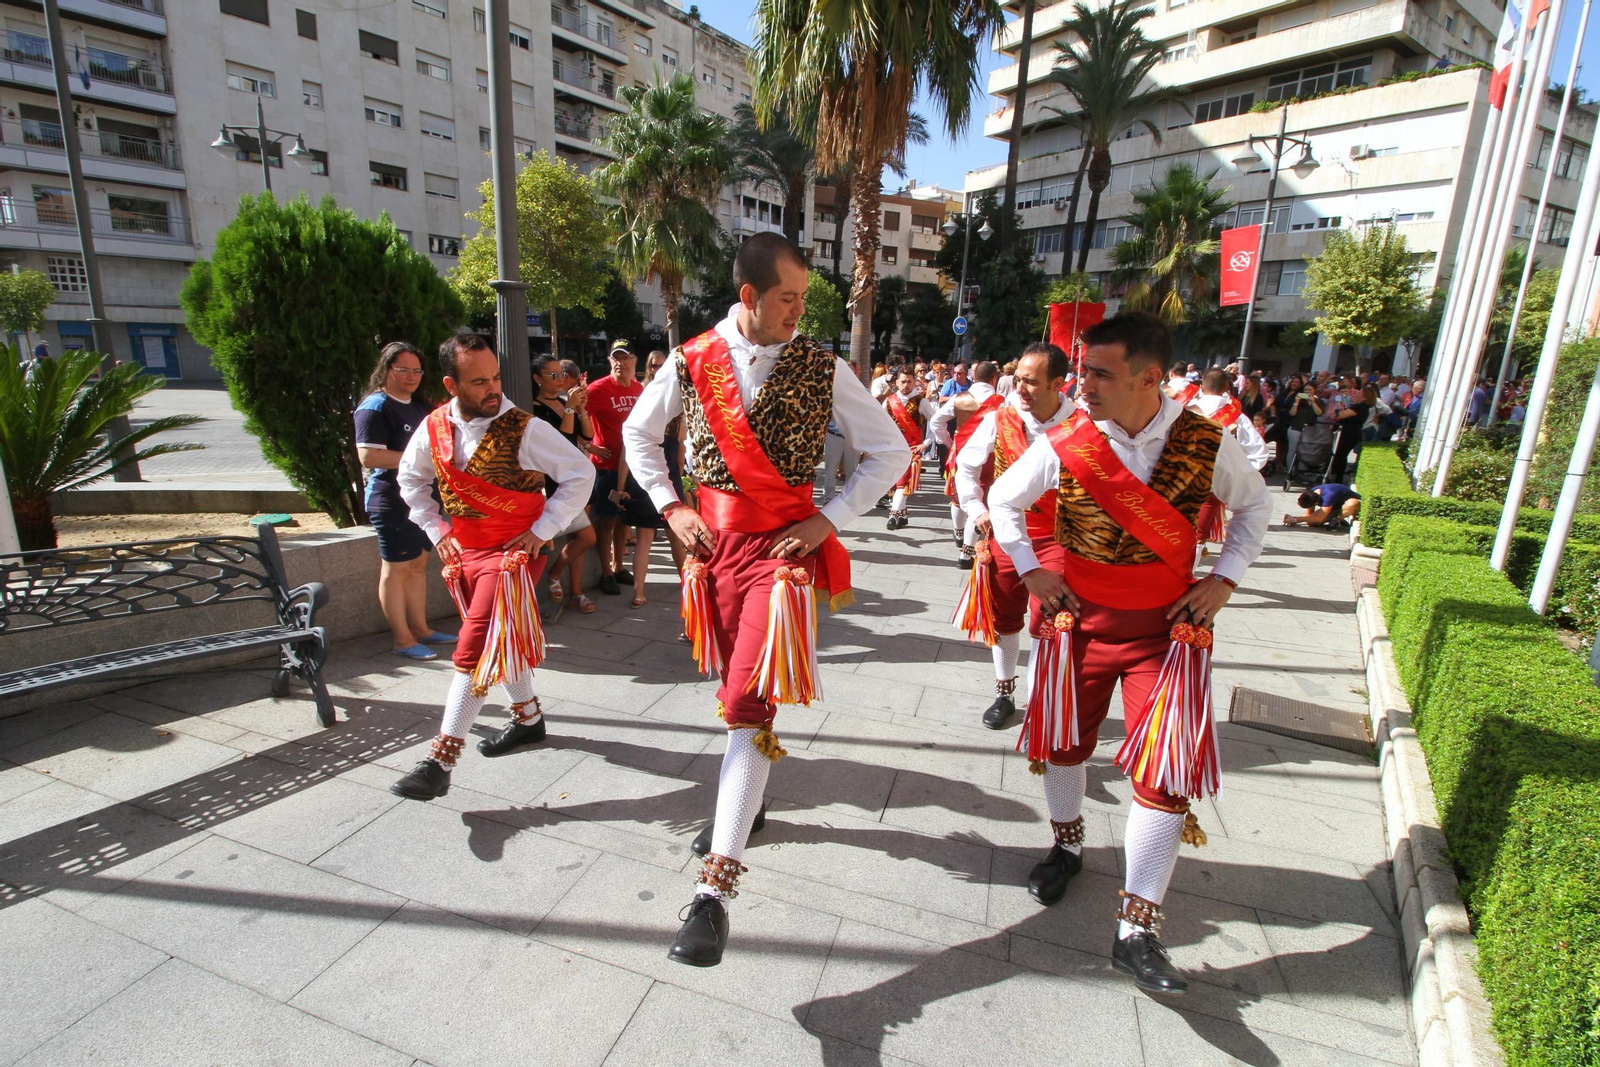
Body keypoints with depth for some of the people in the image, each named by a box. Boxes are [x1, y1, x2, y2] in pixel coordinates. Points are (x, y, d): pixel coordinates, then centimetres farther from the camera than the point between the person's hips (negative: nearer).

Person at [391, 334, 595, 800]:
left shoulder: (524, 428, -17)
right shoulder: (434, 428, -1)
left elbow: (581, 473, -11)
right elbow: (411, 478, 18)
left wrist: (542, 530, -13)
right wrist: (437, 531, 8)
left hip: (513, 551, -6)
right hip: (462, 551, 6)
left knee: (474, 650, -11)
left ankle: (441, 760, -4)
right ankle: (528, 718, 38)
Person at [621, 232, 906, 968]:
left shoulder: (822, 369, -5)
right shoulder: (692, 360, 1)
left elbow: (889, 450, 1)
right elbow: (638, 433, 16)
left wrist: (830, 520, -8)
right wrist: (670, 507, 3)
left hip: (785, 546, -3)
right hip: (714, 541, 4)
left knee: (749, 704, -12)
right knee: (735, 688, 18)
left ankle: (716, 887, -5)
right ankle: (744, 800, 45)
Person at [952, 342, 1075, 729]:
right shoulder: (998, 420, -6)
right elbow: (966, 467, 6)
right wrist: (976, 511, -3)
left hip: (1057, 538, -2)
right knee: (1004, 617, 14)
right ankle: (1004, 692, 34)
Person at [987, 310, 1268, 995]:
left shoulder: (1207, 444, -11)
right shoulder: (1062, 446, -12)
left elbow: (1253, 504, 8)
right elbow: (1003, 499, 4)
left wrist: (1225, 579, -3)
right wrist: (1030, 569, -4)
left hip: (1165, 628, 0)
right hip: (1076, 618, 1)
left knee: (1164, 771, -4)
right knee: (1063, 741, 15)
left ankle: (1136, 933, 10)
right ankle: (1067, 843, 45)